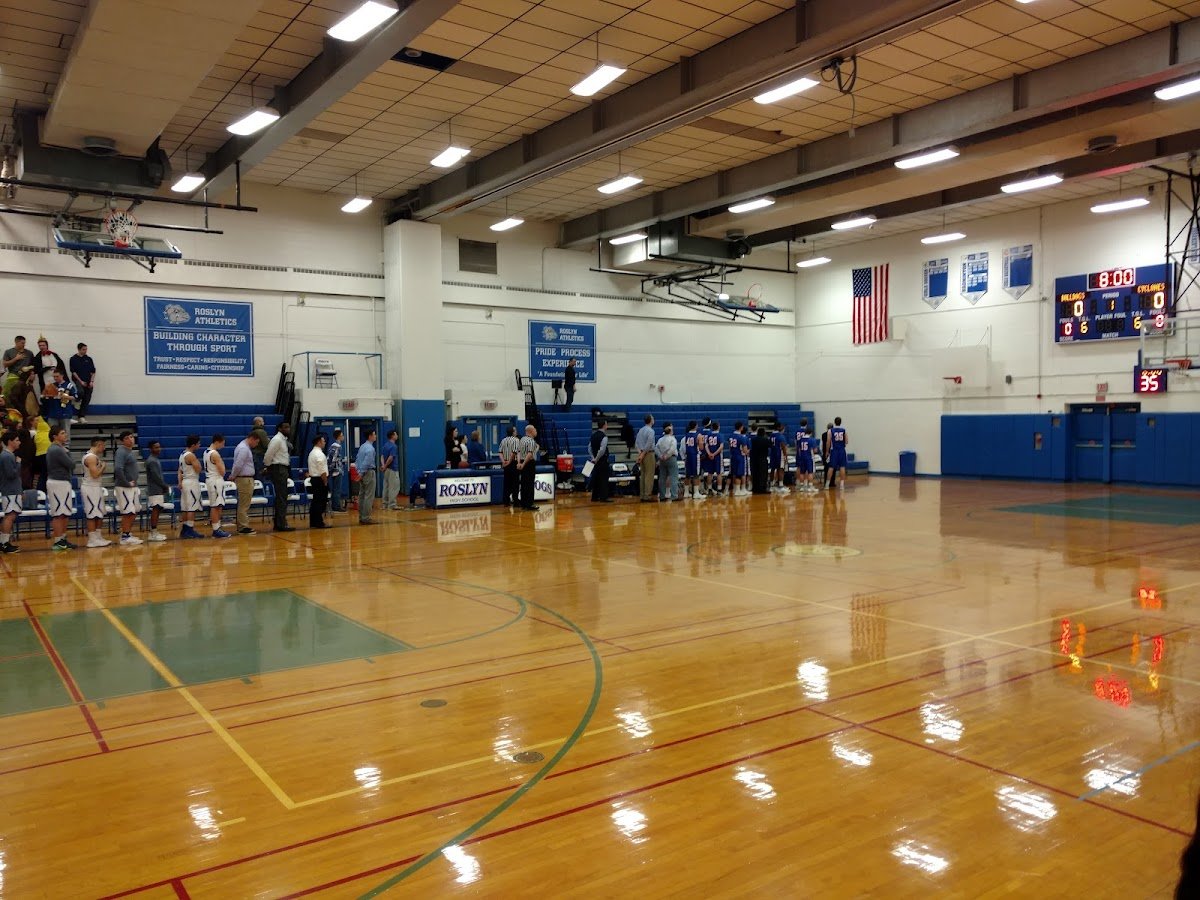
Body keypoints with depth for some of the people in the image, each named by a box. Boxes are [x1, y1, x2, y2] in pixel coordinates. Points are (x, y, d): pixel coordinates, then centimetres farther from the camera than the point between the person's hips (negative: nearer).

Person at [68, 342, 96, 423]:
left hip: (88, 382, 4)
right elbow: (73, 372, -4)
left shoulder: (88, 359, 10)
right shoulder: (73, 359, 1)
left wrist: (92, 381, -1)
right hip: (78, 380, -4)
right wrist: (80, 381, -10)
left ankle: (82, 416, 9)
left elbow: (93, 371, 11)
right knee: (81, 392, -32)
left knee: (86, 399, 1)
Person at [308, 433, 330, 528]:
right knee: (320, 502, -7)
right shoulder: (319, 454, -16)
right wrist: (325, 482, -14)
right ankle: (319, 523, -6)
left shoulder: (312, 453, 16)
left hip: (313, 479, 10)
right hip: (320, 480, -10)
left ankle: (313, 522, 16)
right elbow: (322, 471, -20)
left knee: (315, 501, 13)